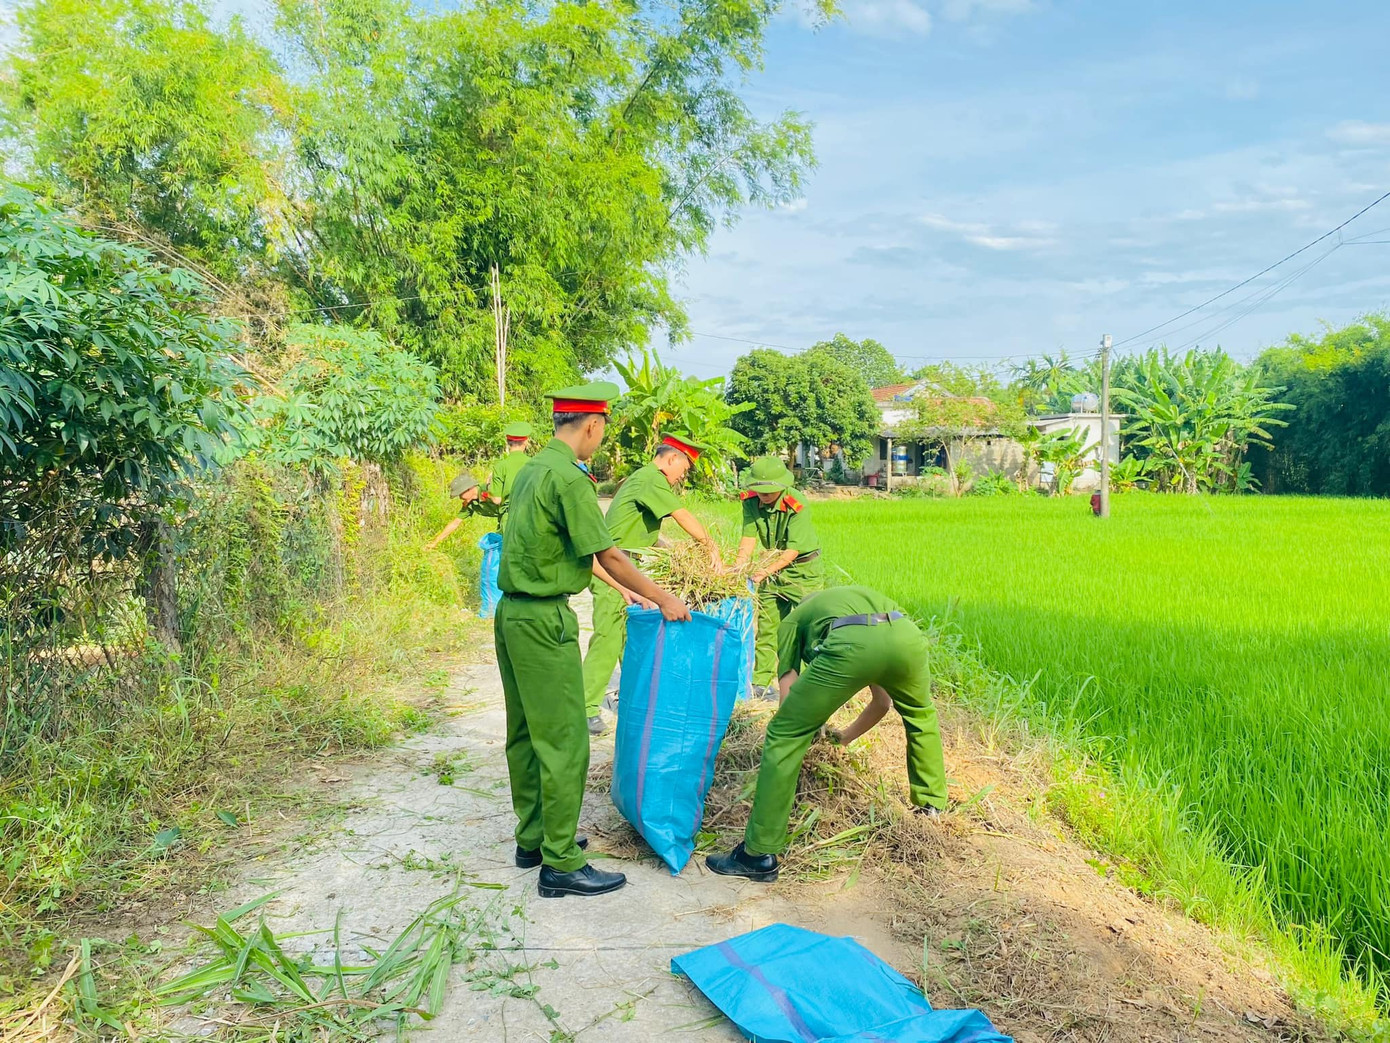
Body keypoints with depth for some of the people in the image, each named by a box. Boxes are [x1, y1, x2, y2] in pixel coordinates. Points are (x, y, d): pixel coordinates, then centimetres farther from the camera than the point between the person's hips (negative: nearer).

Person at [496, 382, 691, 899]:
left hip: (511, 612, 10)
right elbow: (608, 554, -14)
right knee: (563, 741, -3)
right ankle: (561, 865, 5)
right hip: (544, 620, -10)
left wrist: (622, 589, 24)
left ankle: (533, 838, 29)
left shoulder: (531, 470, 13)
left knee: (526, 734, 17)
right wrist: (663, 599, -3)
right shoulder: (569, 478, -16)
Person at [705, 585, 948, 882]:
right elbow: (883, 702, 47)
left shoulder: (792, 621, 34)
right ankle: (933, 805, 48)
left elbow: (790, 697, 24)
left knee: (783, 736, 11)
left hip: (850, 644, -4)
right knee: (921, 715, 38)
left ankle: (759, 855, 13)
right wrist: (844, 737, 59)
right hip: (906, 633, 5)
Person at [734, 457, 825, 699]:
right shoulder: (751, 501, -10)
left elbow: (792, 550, -28)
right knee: (766, 625, 8)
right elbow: (749, 537, -17)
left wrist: (766, 571, -40)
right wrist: (739, 568, -33)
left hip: (804, 568, -5)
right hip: (773, 567, 5)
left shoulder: (797, 507, -25)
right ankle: (761, 682, 16)